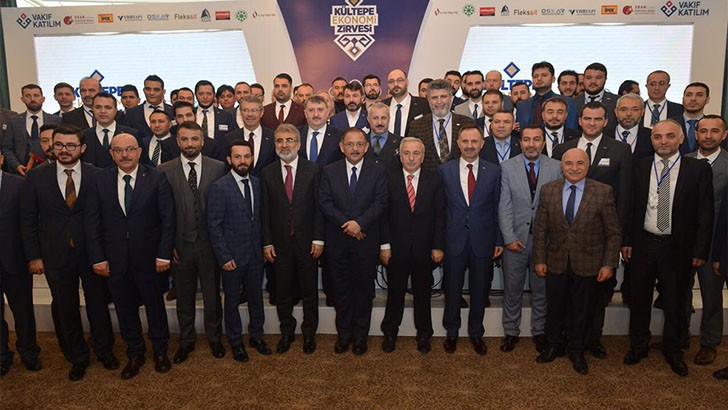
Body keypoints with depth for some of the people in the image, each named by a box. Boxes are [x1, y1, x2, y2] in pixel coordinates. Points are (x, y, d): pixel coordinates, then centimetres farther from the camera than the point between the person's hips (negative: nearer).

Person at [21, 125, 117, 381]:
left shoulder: (97, 176, -6)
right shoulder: (37, 177, -3)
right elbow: (29, 219, 1)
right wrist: (33, 256, -2)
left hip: (92, 253, -1)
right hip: (56, 256, 1)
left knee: (98, 303, 13)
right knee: (65, 308, 13)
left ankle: (105, 350, 36)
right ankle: (77, 357, 33)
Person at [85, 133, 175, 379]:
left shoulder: (156, 179, -6)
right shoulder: (101, 181, 1)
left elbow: (168, 219, -6)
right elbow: (92, 222, 2)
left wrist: (164, 254, -11)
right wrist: (97, 258, -4)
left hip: (149, 257, -2)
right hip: (115, 260, 2)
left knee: (155, 306, 13)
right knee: (125, 310, 14)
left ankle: (160, 351, 33)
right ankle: (135, 354, 33)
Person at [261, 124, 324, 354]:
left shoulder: (313, 170, -2)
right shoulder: (267, 174, 2)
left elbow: (319, 206, -3)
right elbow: (265, 211, 2)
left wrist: (318, 239, -8)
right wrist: (267, 242, -3)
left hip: (307, 241, -1)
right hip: (279, 242, 1)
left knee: (309, 290, 10)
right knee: (282, 292, 12)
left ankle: (309, 333, 28)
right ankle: (287, 333, 31)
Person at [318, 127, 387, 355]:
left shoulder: (377, 171, 0)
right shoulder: (329, 171, 3)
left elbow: (380, 202, -7)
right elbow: (324, 202, -4)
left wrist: (360, 223, -20)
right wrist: (345, 224, -15)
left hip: (366, 240, -1)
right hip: (337, 241, 1)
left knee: (364, 288, 8)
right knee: (341, 289, 10)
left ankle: (360, 335, 23)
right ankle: (344, 333, 25)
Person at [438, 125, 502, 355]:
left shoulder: (493, 172, 0)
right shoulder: (444, 170, -1)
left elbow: (497, 208, 2)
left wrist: (498, 240, 0)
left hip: (482, 241, 1)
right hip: (454, 241, 0)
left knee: (480, 291, 13)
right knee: (452, 290, 12)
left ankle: (476, 333, 32)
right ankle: (452, 332, 32)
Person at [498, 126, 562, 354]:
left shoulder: (556, 168, 0)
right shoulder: (507, 167, -1)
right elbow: (504, 206, -4)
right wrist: (509, 238, -11)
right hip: (515, 239, 0)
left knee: (541, 290, 13)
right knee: (512, 290, 11)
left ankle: (539, 332, 30)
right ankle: (511, 332, 27)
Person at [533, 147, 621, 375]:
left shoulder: (603, 192, -8)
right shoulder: (548, 190, -2)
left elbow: (613, 233, -5)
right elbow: (540, 228, 2)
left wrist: (609, 264, -8)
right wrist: (539, 259, 0)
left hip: (588, 264, -1)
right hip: (556, 262, 2)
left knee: (582, 310, 13)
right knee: (555, 307, 15)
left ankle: (577, 351, 34)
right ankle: (555, 346, 37)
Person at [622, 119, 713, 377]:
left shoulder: (699, 169, -4)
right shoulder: (640, 167, 2)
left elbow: (705, 213, -4)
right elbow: (631, 206, 3)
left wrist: (700, 250, -7)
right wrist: (627, 241, 0)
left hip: (678, 247, -2)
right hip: (643, 244, 2)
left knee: (676, 303, 11)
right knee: (639, 299, 13)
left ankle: (673, 351, 32)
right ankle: (638, 346, 32)